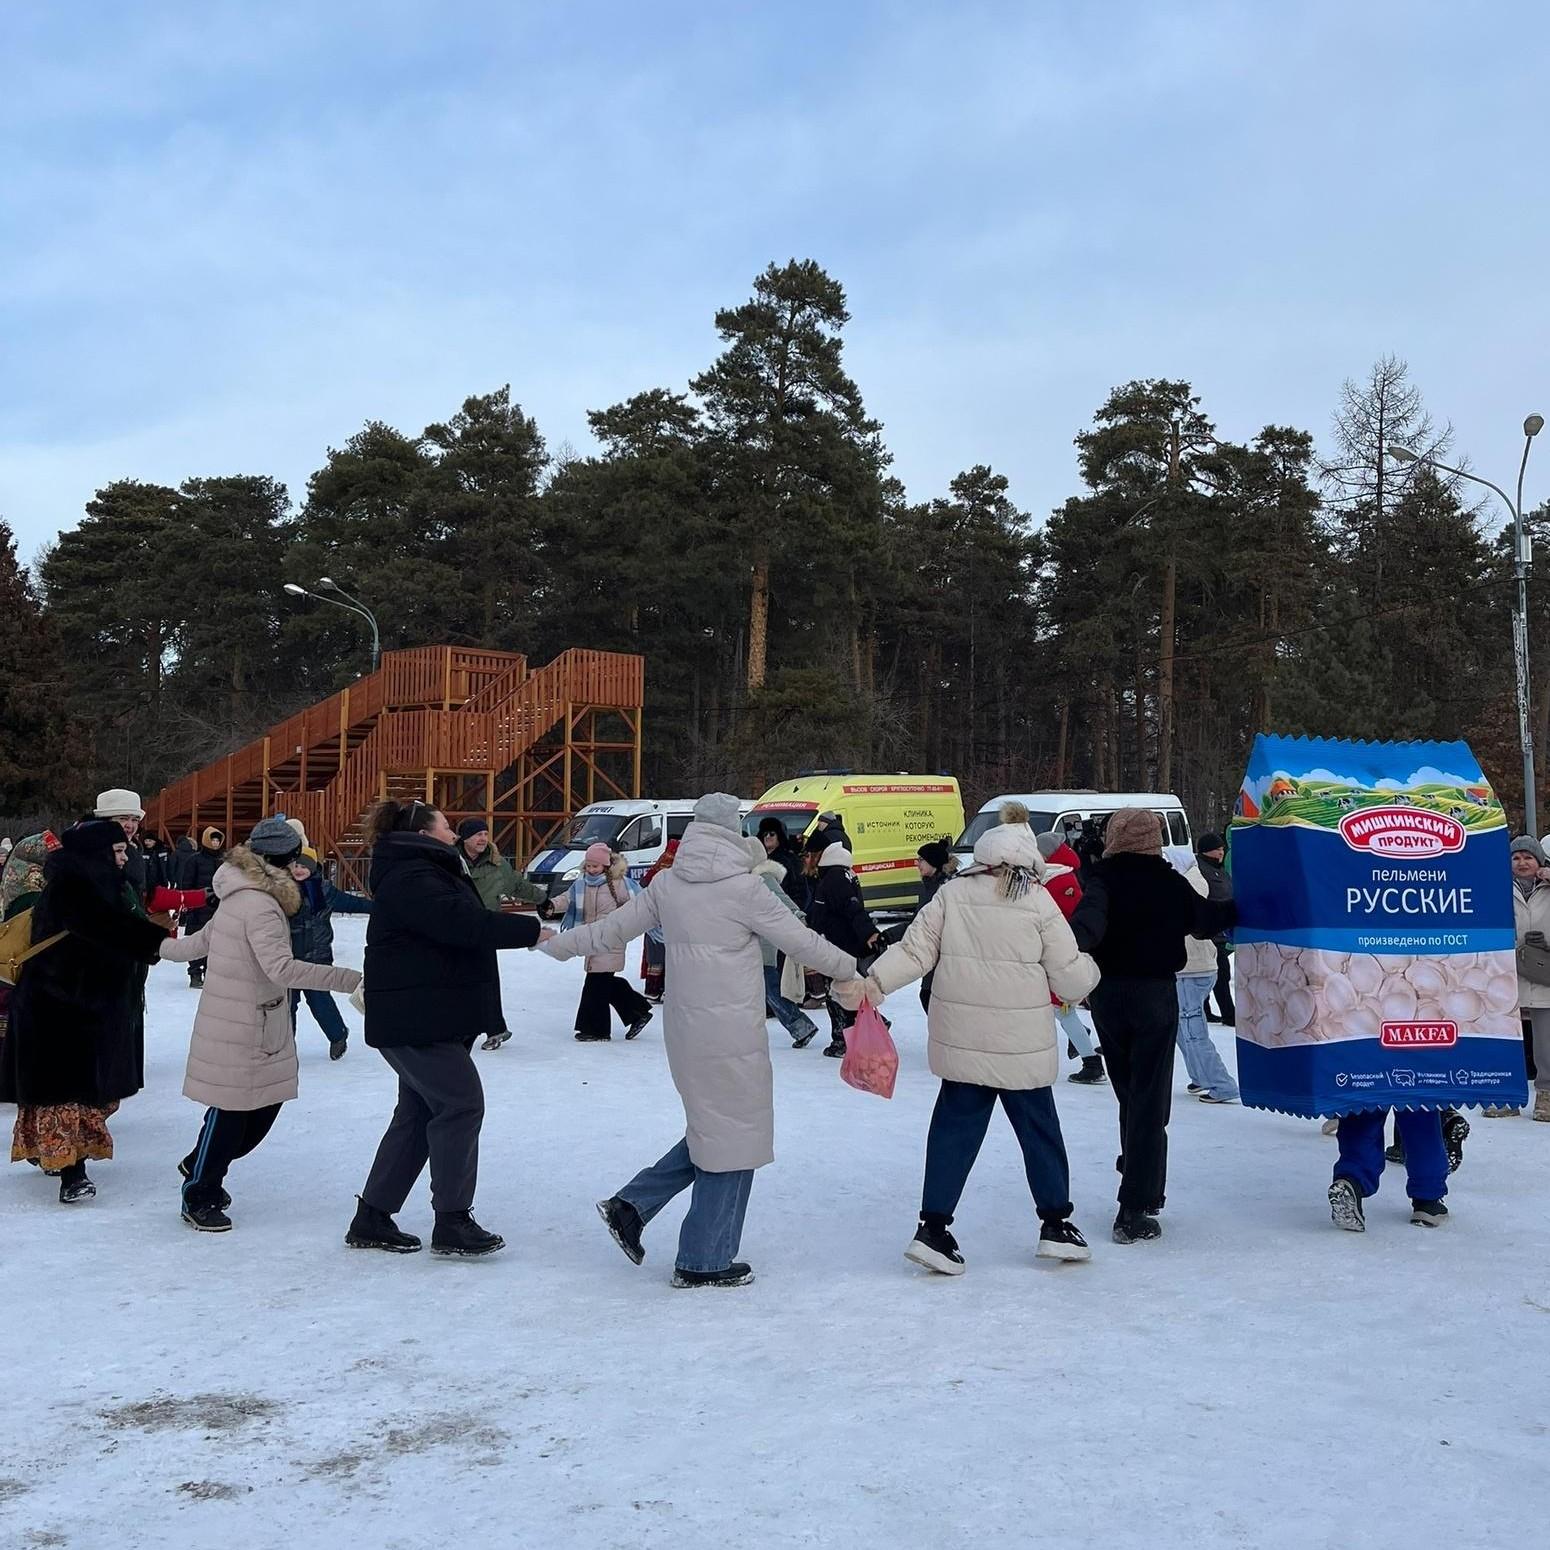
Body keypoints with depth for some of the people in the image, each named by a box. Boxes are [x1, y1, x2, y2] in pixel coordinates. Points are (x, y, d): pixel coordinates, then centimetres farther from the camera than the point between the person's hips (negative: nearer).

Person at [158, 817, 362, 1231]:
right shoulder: (259, 905, -21)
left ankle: (201, 1166, 32)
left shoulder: (241, 896, 11)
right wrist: (352, 980, -38)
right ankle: (199, 1198, 18)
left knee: (265, 1103, 13)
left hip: (261, 1025, 10)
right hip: (239, 1028, -10)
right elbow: (281, 967, -33)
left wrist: (162, 947, 43)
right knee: (231, 1108, 2)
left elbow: (201, 940, 23)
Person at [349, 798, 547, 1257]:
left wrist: (521, 927, 1)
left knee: (419, 1113, 14)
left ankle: (372, 1220, 21)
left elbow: (463, 922, 14)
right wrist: (530, 930, -23)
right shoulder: (411, 879, -18)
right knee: (461, 1103, -9)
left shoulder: (428, 873, 20)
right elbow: (462, 923, -29)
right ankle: (452, 1224, -2)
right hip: (413, 1021, -12)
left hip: (430, 1018, 12)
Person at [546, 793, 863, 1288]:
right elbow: (799, 940, -5)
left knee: (711, 1130, 21)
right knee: (731, 1138, 5)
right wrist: (850, 969, 10)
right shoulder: (741, 886, -12)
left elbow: (614, 928, 11)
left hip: (684, 1027, 7)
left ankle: (631, 1206, 17)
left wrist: (555, 945, 25)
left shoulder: (667, 884, 5)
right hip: (731, 1032, -7)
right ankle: (704, 1262, 13)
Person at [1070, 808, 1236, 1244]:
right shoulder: (1170, 882, 0)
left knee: (1129, 1094, 18)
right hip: (1155, 995, -1)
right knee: (1150, 1101, 0)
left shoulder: (1102, 877, -5)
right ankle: (1136, 1210, -6)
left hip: (1106, 995, 1)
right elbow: (1206, 919, 15)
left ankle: (1139, 1189, 30)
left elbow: (1090, 919, -26)